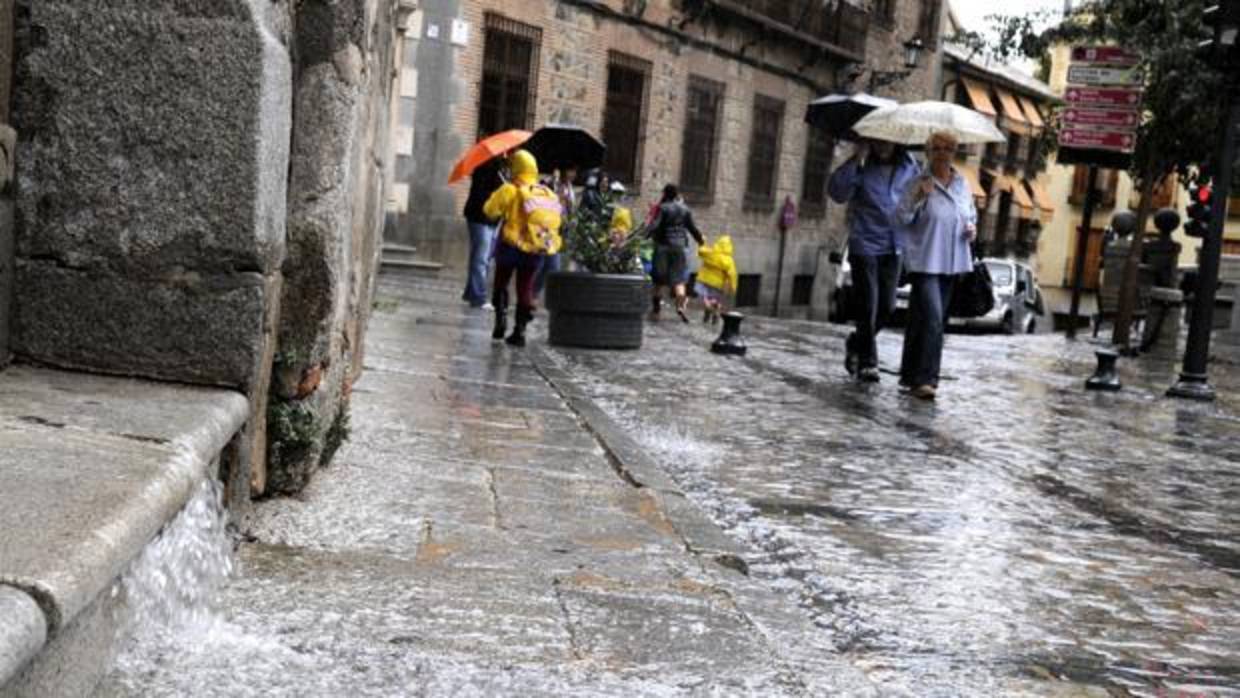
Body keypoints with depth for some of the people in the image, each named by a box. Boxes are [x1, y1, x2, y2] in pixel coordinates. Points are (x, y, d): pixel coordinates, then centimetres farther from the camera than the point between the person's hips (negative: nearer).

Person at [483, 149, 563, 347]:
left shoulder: (510, 190, -11)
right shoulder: (549, 195, 4)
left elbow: (490, 210, -10)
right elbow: (556, 219, 7)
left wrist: (498, 197, 7)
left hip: (512, 245, -3)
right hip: (537, 249, 3)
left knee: (501, 282, 17)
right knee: (526, 288, 11)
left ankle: (501, 317, 4)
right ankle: (520, 329, 7)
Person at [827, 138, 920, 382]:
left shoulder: (908, 167, 5)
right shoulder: (862, 167, -7)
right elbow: (837, 191, -20)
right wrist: (857, 160, -25)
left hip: (893, 248, 4)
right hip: (865, 245, -4)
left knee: (886, 307, 9)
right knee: (868, 306, -4)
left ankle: (856, 343, 32)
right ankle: (867, 361, 8)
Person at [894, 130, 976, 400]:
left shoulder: (962, 184, 11)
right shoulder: (918, 183, -6)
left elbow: (971, 214, 24)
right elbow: (901, 219, -8)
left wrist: (972, 228, 2)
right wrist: (919, 198, -22)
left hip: (952, 262, 6)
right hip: (924, 260, -6)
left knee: (920, 319, 13)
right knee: (932, 318, -16)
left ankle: (911, 375, 21)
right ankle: (924, 379, -15)